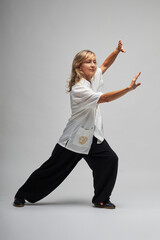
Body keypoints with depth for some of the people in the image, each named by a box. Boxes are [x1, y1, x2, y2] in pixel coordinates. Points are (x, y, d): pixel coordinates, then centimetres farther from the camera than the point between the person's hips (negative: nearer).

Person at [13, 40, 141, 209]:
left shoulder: (93, 78, 2)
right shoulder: (78, 89, -23)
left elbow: (106, 65, 18)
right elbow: (105, 98, -31)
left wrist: (117, 51, 0)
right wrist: (129, 88, -37)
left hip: (92, 135, 7)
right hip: (75, 137, -7)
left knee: (110, 160, -9)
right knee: (53, 168, 2)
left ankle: (101, 199, 6)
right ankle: (22, 194, 20)